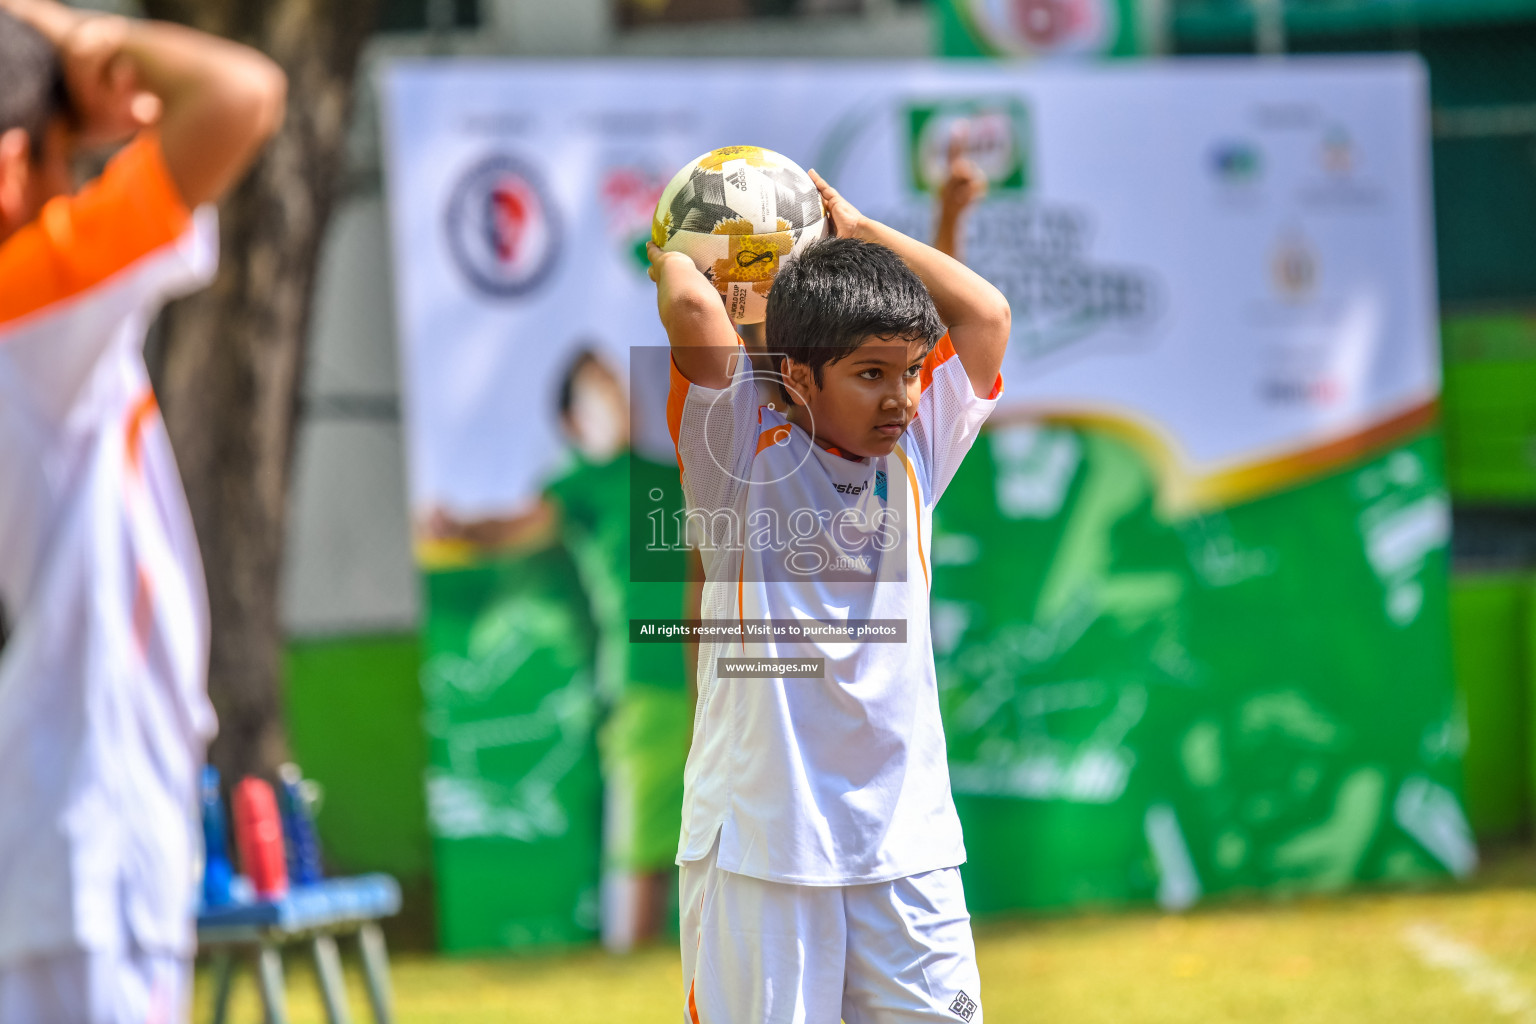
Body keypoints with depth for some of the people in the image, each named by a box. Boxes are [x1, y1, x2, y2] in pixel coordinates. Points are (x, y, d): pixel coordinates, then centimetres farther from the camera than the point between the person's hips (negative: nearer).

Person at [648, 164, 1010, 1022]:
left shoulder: (915, 452, 8)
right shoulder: (743, 452, -5)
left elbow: (986, 314, 4)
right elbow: (691, 309, -19)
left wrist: (859, 230, 9)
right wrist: (671, 250, 2)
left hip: (906, 834, 4)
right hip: (761, 837, -4)